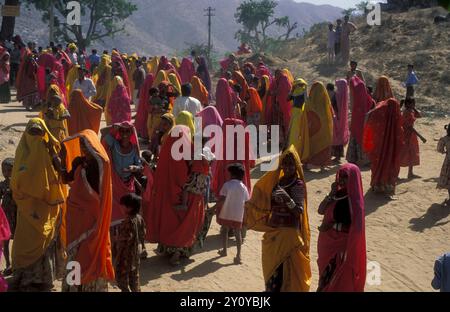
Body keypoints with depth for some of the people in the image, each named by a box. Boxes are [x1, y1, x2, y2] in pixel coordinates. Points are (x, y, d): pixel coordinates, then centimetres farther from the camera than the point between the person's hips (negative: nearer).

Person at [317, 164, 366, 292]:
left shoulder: (354, 200, -19)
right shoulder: (338, 193, 1)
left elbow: (354, 227, -21)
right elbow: (321, 211, -4)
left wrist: (333, 226, -21)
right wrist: (331, 193, -14)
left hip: (341, 245, -7)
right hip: (328, 242, 7)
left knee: (338, 279, 7)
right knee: (326, 275, 22)